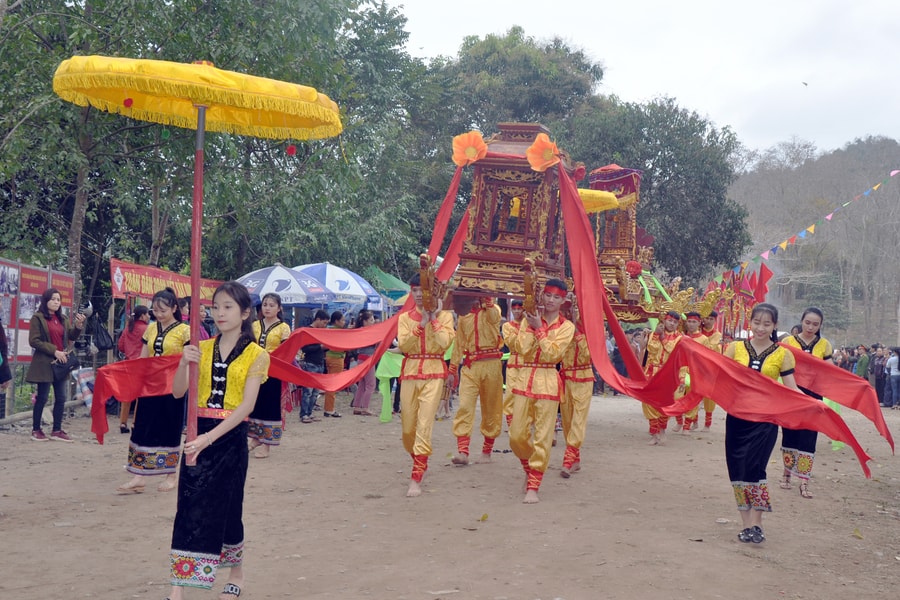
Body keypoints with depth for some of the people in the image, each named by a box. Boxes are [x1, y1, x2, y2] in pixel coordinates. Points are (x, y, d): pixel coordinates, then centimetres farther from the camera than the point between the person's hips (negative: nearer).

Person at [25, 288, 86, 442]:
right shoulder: (38, 318, -6)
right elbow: (33, 341, -12)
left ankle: (57, 430, 13)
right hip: (45, 363, -6)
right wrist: (54, 351, -17)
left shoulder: (62, 318, 14)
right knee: (42, 398, 0)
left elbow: (71, 336, 11)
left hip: (61, 363, 6)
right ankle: (36, 430, 11)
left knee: (61, 398, 6)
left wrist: (79, 325, -9)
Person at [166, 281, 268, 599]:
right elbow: (178, 392, 0)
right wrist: (184, 363, -20)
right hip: (198, 434, 3)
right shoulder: (202, 349, 6)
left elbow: (247, 405, -14)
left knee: (227, 507, 8)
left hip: (230, 437, -3)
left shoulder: (256, 355, -5)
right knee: (189, 507, -1)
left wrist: (210, 438, -23)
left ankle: (236, 573, 31)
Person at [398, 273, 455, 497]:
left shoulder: (444, 316, 3)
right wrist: (422, 324, -11)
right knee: (407, 428, 8)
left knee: (424, 426, -13)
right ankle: (420, 463, 35)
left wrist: (434, 318, -9)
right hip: (410, 373, 3)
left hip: (433, 375, -3)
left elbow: (445, 343, -14)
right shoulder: (405, 318, 9)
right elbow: (403, 345, -6)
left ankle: (416, 479, -12)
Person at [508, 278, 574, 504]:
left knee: (542, 438, -3)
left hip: (548, 382, -3)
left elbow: (552, 354, -12)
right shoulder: (529, 320, 9)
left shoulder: (566, 326, 1)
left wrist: (539, 329, -11)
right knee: (516, 435, 3)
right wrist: (532, 326, -9)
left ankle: (533, 487, 3)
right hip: (525, 378, 3)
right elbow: (522, 349, -6)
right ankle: (529, 469, 30)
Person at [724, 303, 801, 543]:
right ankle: (747, 524, 12)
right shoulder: (735, 348, 5)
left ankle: (756, 524, 0)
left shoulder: (782, 354, 2)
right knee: (737, 469, 2)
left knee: (754, 468, -11)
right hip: (737, 416, 2)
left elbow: (791, 389, 0)